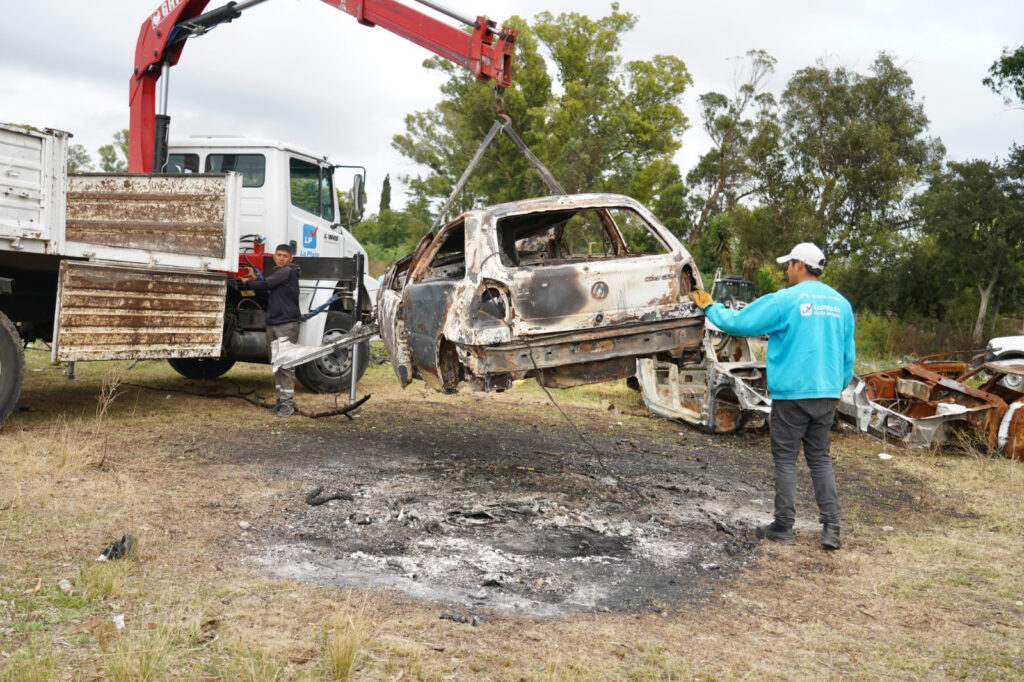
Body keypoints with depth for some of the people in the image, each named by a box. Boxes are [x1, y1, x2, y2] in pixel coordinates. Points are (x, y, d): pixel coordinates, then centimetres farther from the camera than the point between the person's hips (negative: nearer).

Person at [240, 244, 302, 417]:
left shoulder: (287, 271, -7)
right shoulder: (278, 273, 21)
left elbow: (266, 284, -12)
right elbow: (268, 291, 23)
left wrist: (248, 281, 4)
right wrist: (255, 278, 13)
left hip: (287, 324, -9)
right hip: (272, 324, 9)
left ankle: (288, 402, -8)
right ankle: (282, 399, 13)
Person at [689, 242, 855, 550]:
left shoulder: (784, 300, -11)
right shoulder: (841, 303, 7)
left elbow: (738, 322, -7)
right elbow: (848, 355, 12)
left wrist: (709, 306, 9)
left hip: (791, 393, -5)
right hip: (826, 394, 5)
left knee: (786, 459, 5)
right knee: (820, 459, 13)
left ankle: (784, 527, 11)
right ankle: (831, 528, 9)